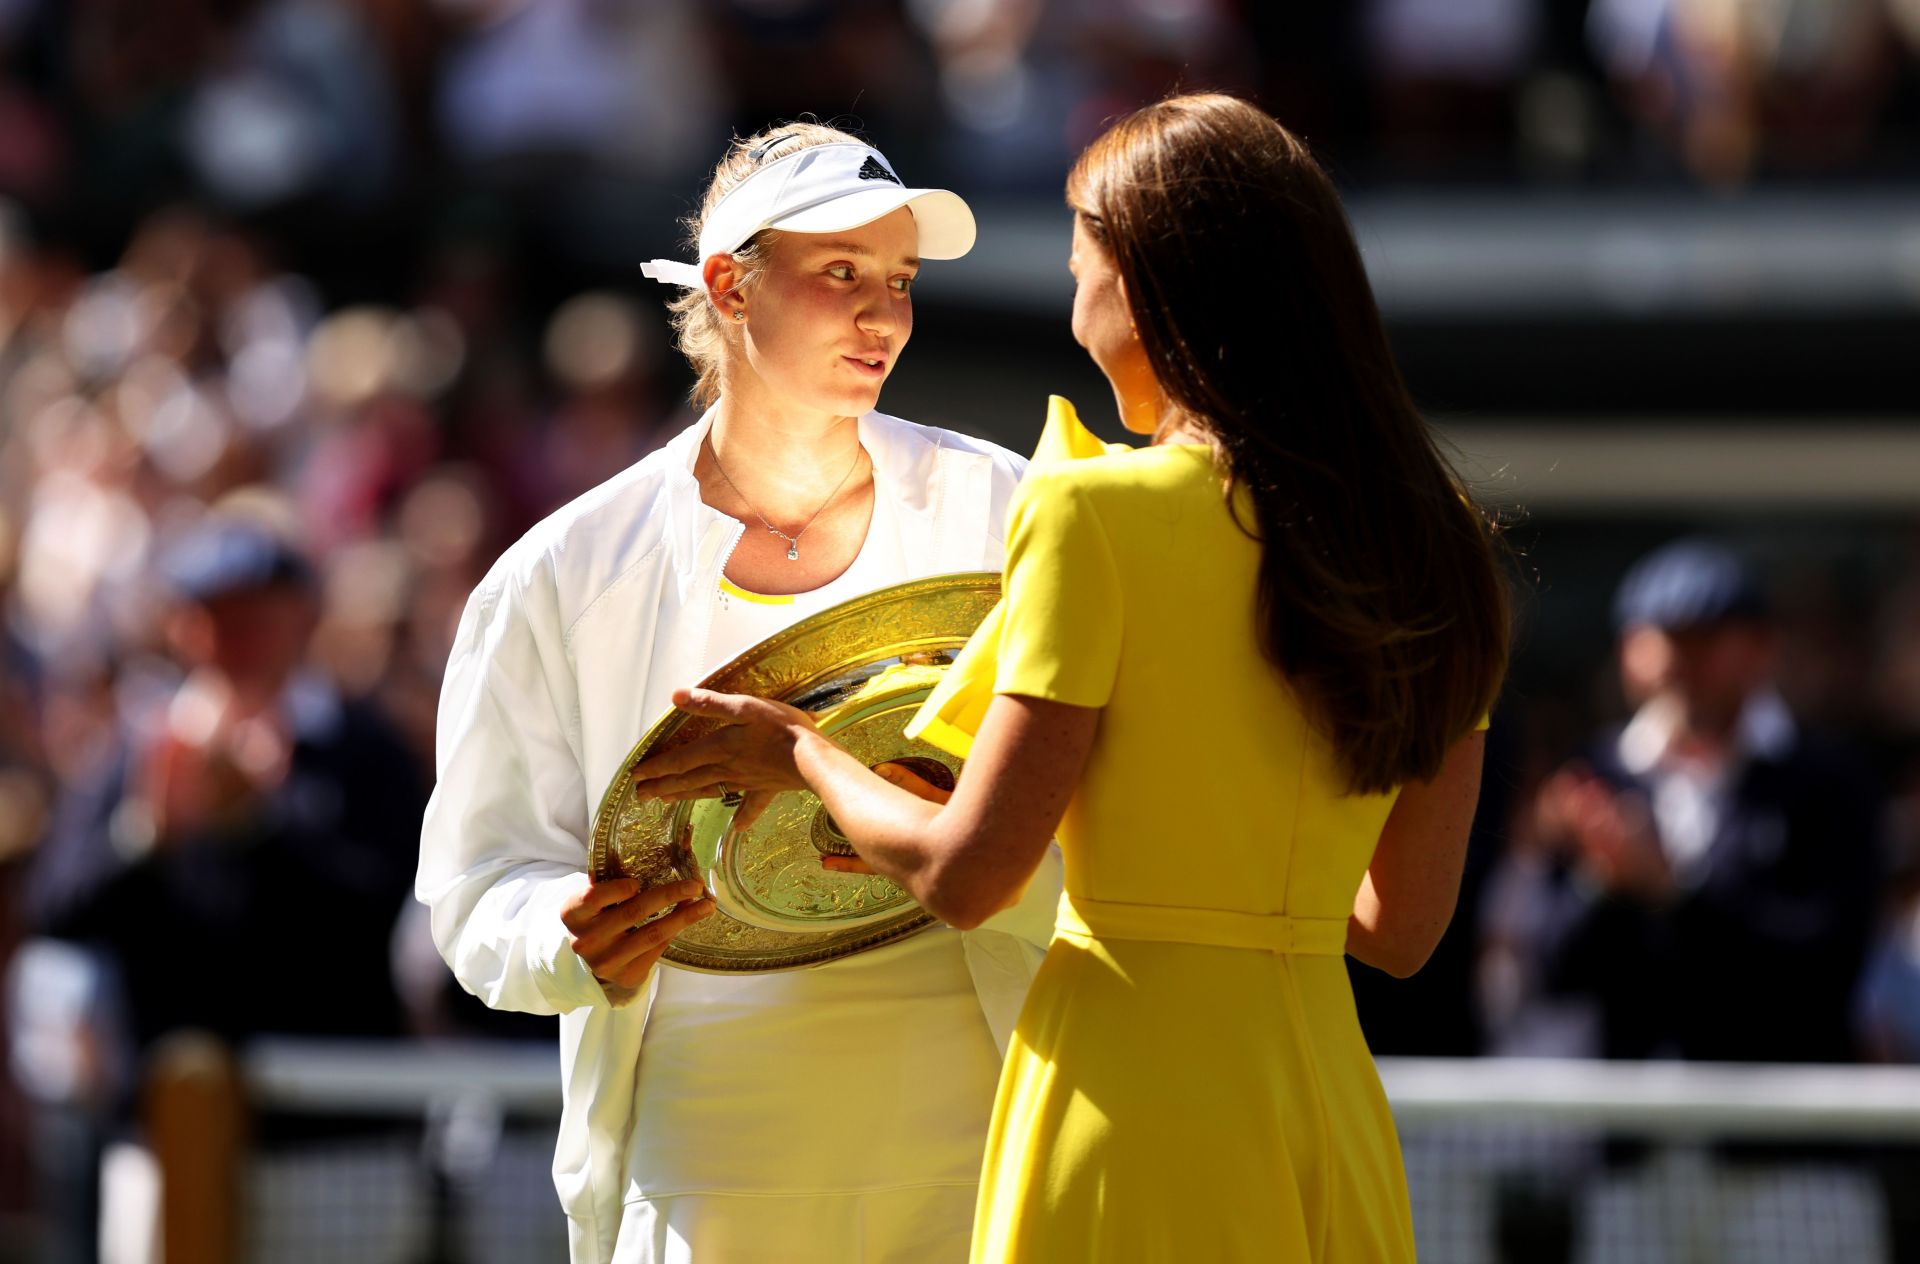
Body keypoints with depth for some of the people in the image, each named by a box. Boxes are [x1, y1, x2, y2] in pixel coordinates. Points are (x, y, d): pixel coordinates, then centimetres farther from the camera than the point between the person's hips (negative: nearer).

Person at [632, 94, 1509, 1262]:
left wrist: (800, 752, 9)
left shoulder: (1099, 514, -9)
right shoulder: (1427, 539, 8)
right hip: (1333, 1120, 6)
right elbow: (1402, 926, 11)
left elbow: (963, 872, -9)